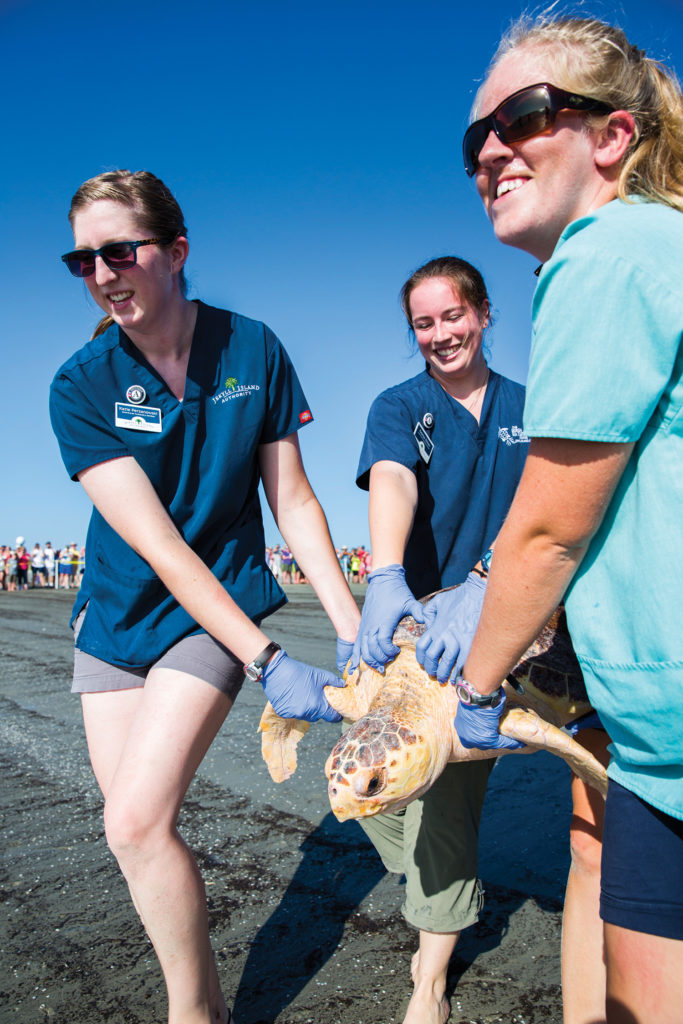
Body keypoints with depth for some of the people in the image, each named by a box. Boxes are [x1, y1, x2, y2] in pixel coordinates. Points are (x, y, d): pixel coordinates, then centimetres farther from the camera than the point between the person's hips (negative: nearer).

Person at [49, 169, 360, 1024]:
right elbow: (156, 543, -21)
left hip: (216, 610, -2)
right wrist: (268, 662, -27)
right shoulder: (79, 385, -13)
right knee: (132, 829, 8)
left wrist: (353, 626, -12)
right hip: (114, 614, 2)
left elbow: (292, 500, -5)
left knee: (135, 822, -13)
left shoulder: (252, 350, -10)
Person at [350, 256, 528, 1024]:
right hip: (407, 616, 1)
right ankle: (438, 895, 35)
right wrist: (385, 578, -37)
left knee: (449, 787, -4)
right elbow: (392, 482, -19)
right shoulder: (398, 406, 1)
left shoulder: (527, 407, 6)